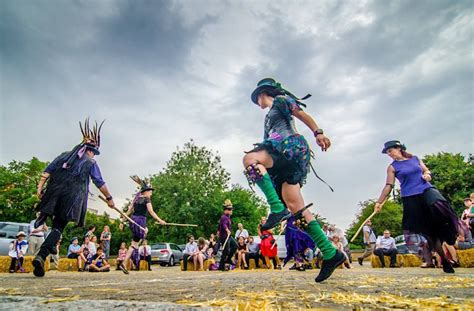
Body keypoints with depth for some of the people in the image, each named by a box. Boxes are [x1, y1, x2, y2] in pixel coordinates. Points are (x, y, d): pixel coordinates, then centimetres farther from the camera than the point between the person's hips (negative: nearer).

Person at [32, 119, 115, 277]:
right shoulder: (91, 162, 10)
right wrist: (109, 198, 15)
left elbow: (47, 171, 10)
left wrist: (40, 187, 5)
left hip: (54, 193, 3)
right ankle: (41, 256, -14)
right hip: (72, 198, -3)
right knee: (58, 227, 0)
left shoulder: (64, 155, 21)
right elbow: (100, 183, 8)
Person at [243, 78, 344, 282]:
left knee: (249, 159, -28)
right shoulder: (270, 117, 35)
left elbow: (303, 115, -3)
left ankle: (277, 209, -32)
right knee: (296, 208, -4)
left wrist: (318, 133, -21)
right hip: (285, 160, 8)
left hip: (293, 147, -8)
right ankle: (331, 254, -2)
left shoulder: (280, 100, 13)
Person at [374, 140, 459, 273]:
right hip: (410, 198, -1)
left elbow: (426, 170, 20)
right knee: (426, 228, 0)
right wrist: (379, 202, -5)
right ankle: (443, 258, 11)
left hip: (426, 190, 2)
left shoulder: (415, 158, 9)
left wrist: (428, 175, -5)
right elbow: (388, 186, 0)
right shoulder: (392, 167, 2)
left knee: (438, 207, -32)